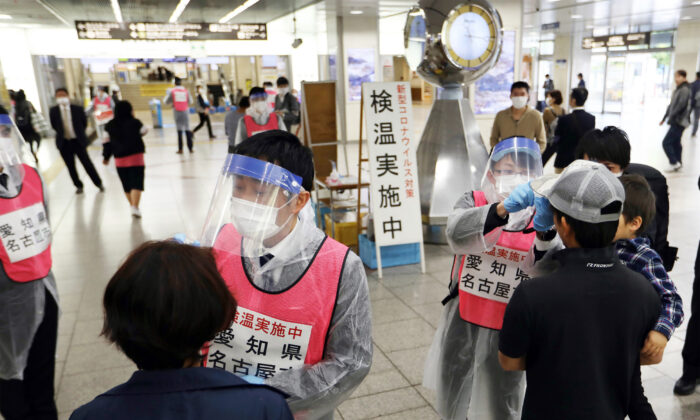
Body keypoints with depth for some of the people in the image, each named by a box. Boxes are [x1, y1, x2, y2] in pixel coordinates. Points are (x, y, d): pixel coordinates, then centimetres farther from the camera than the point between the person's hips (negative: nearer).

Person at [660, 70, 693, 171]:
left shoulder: (685, 89, -14)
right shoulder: (678, 89, 15)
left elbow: (681, 105, -23)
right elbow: (671, 105, 19)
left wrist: (671, 117, -21)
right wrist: (664, 118, 18)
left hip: (679, 122, -9)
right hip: (676, 122, 9)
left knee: (666, 143, -10)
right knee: (676, 143, 14)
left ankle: (674, 163, -5)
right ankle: (678, 164, 21)